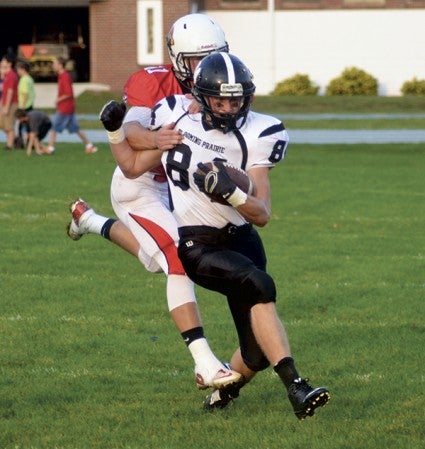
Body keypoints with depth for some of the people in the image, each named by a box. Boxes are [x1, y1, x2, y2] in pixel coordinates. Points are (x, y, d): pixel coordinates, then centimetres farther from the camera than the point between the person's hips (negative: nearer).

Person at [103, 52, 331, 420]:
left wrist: (232, 193, -33)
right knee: (258, 285, -31)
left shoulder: (256, 136, -9)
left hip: (240, 238, 3)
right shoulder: (176, 117, -6)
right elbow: (133, 166, 10)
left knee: (259, 351, -1)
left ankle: (224, 391, 33)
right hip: (195, 245, -2)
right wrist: (115, 130, -4)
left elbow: (262, 215, -15)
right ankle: (296, 388, -36)